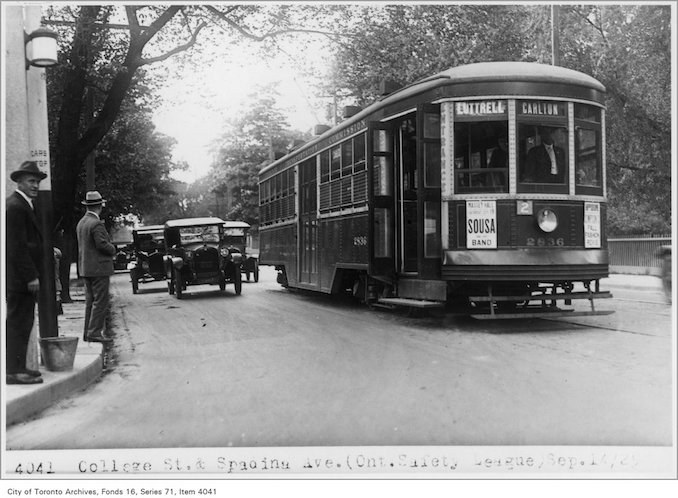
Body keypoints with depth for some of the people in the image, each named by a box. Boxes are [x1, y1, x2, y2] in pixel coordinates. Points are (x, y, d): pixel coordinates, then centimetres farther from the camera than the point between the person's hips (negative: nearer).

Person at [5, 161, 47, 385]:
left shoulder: (24, 205, 17)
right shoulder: (15, 206, -15)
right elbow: (17, 247, -20)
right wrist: (31, 277, -21)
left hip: (25, 277, 10)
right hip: (20, 277, -10)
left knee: (21, 322, 14)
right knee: (18, 322, -5)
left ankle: (17, 367, 21)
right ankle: (14, 371, 0)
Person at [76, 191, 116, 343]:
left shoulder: (81, 223, 12)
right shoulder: (96, 224, -16)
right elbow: (102, 244, -22)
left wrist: (109, 248, 12)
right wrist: (113, 249, -2)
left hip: (86, 268, 9)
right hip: (99, 268, -9)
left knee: (90, 301, 13)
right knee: (100, 302, -5)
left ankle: (88, 332, 17)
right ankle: (95, 332, -7)